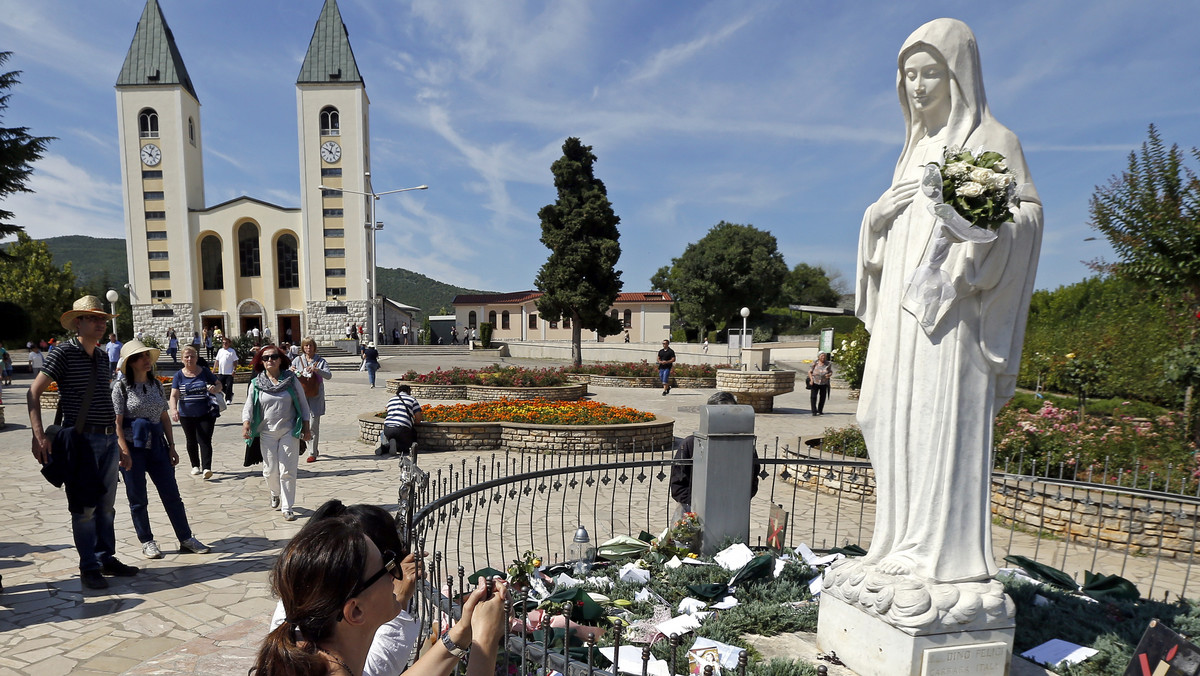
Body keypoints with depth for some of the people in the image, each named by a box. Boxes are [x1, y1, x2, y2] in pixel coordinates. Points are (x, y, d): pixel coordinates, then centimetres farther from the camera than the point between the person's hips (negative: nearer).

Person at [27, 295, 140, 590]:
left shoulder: (102, 356, 14)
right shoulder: (64, 353, -6)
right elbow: (33, 393, -9)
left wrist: (121, 445, 20)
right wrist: (39, 436, -21)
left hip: (108, 438, 6)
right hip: (81, 438, -6)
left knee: (106, 505, 12)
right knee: (84, 507, 0)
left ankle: (106, 558, 23)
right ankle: (89, 567, 11)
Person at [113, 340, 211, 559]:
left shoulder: (155, 384, 8)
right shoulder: (122, 387, -7)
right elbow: (117, 424, -10)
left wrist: (171, 446, 8)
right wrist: (124, 453, -16)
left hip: (157, 445, 4)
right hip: (133, 447, -4)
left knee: (172, 495, 6)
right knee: (138, 499, 7)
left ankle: (186, 539, 13)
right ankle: (146, 542, 21)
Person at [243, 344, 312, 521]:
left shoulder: (291, 380, -1)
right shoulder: (256, 383, 1)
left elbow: (303, 404, 4)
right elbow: (249, 406, -1)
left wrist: (306, 428, 1)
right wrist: (246, 425, -20)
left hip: (289, 432, -1)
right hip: (267, 433, 1)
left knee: (287, 471, -2)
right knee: (270, 470, 8)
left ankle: (287, 507, 8)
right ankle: (275, 493, 40)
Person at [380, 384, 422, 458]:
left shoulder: (391, 400, 24)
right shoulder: (412, 399, 10)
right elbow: (418, 417, 4)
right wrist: (412, 423, 25)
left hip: (387, 428, 4)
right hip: (402, 429, -4)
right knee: (407, 446, 17)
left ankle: (385, 446, -5)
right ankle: (396, 445, -15)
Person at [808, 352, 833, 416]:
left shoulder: (828, 364, 1)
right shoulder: (814, 363, -3)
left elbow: (831, 372, 5)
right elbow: (810, 372, 1)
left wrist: (829, 375, -19)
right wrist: (811, 379, -12)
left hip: (824, 383, 2)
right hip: (815, 382, -2)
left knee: (822, 397, 7)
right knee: (813, 396, -9)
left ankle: (820, 411, 20)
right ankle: (814, 411, -8)